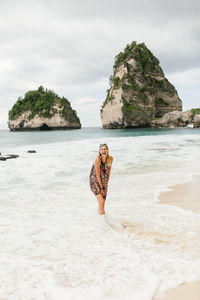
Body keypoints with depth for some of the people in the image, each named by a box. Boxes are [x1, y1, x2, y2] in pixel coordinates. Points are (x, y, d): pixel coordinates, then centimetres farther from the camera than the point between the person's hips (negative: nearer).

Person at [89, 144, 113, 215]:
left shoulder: (110, 159, -6)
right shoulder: (97, 160, -23)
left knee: (103, 203, 11)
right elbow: (98, 175, -20)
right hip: (95, 181, -6)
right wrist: (101, 188, -16)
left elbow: (108, 172, 6)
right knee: (101, 202, -19)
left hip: (103, 182, 6)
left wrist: (106, 184, 5)